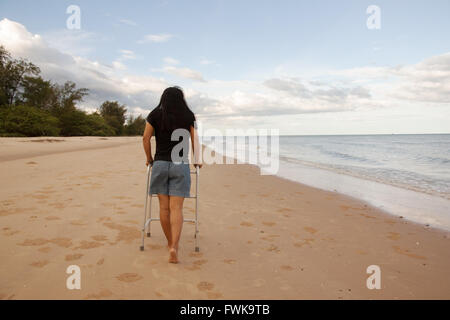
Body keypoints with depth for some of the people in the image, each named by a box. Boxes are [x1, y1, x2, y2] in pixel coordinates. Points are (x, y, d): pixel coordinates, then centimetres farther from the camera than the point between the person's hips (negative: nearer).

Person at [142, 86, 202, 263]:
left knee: (164, 206, 10)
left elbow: (145, 138, 3)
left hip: (160, 164, 1)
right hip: (181, 166, -1)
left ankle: (171, 243, 22)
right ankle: (174, 247, -15)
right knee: (176, 208, -3)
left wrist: (149, 159, 14)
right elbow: (195, 139, 7)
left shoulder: (155, 115, 6)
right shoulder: (188, 116, 6)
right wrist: (197, 160, 18)